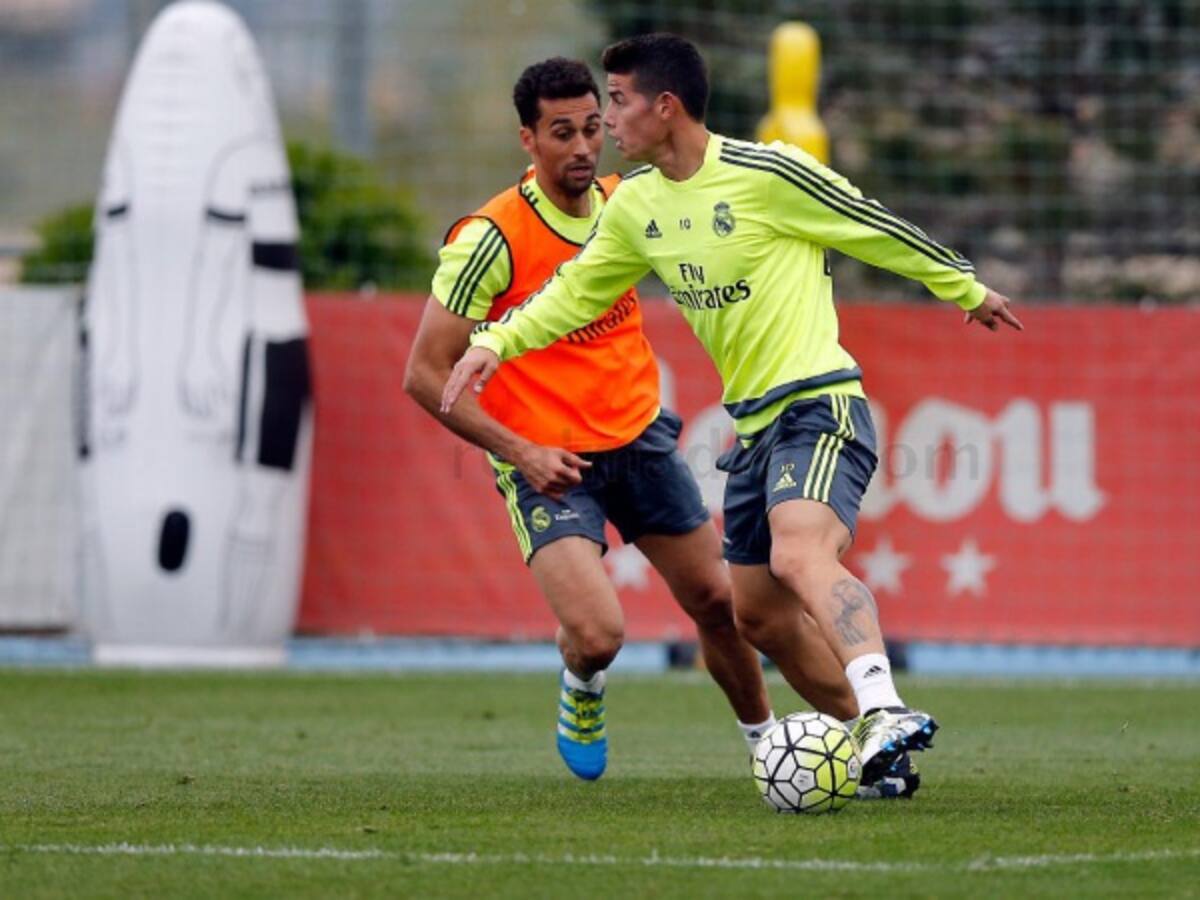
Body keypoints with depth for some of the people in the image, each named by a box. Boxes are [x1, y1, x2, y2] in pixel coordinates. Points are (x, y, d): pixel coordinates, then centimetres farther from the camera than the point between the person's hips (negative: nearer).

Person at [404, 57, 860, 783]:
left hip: (639, 437, 5)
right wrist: (518, 451, -23)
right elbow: (425, 375, -17)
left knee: (718, 600, 10)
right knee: (598, 635, -20)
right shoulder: (492, 239, -20)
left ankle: (764, 734, 36)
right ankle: (581, 690, 17)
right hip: (548, 462, -5)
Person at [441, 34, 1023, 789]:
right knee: (759, 614, 10)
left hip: (819, 404, -9)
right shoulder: (637, 204, 8)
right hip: (755, 422, 9)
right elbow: (578, 290, 20)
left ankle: (885, 712, -49)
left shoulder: (768, 174, -14)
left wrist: (968, 290, 8)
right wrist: (497, 341, 5)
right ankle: (876, 751, 20)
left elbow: (878, 231, -2)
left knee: (800, 556, -32)